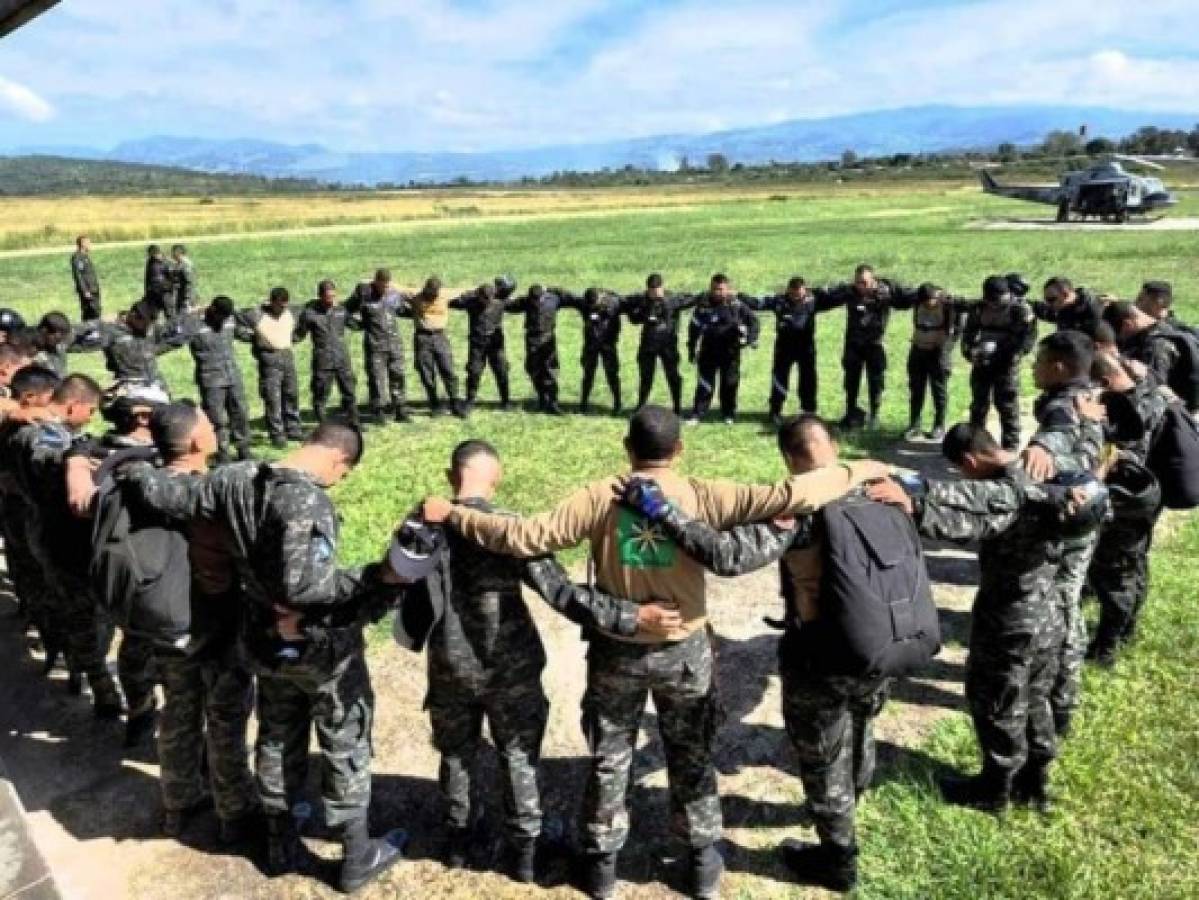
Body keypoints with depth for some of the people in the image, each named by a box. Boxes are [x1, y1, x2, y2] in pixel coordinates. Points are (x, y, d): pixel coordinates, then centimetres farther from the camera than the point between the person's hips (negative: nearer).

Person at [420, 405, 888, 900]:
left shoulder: (601, 498, -15)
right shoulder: (702, 497, -16)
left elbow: (526, 536, -19)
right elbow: (788, 497, -18)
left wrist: (452, 514, -11)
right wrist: (856, 471, -5)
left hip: (617, 650, 0)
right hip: (685, 651, 0)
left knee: (609, 759, 19)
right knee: (691, 758, 21)